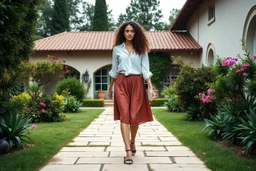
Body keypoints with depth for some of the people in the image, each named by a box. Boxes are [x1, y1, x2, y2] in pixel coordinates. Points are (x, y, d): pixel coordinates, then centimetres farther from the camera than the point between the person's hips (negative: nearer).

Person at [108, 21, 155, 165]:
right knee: (124, 115, -11)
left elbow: (145, 69, 3)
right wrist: (110, 87, 19)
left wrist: (151, 87, -6)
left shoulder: (141, 49, 7)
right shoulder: (117, 49, 8)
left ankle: (132, 142, 29)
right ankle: (129, 151, -14)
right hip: (121, 83, 0)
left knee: (135, 116, 1)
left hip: (137, 83, 0)